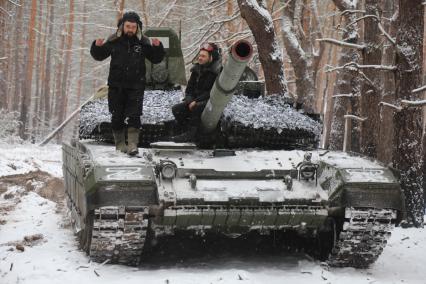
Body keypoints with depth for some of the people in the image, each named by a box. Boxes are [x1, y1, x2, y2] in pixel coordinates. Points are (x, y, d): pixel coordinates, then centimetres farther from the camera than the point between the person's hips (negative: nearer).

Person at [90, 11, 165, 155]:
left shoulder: (143, 42, 0)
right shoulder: (114, 41, 1)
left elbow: (156, 59, 4)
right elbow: (99, 56, 9)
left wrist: (157, 47, -14)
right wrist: (97, 46, -12)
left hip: (136, 86, -1)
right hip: (116, 85, 1)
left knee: (133, 116, -9)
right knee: (117, 116, 8)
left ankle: (133, 145, -10)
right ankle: (120, 144, 21)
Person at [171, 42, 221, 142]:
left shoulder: (217, 71, -11)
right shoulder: (196, 69, 10)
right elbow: (189, 89, 12)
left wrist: (196, 101, -20)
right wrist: (190, 101, -8)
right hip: (194, 101, 7)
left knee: (197, 107, -37)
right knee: (176, 109, -14)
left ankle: (190, 135, -30)